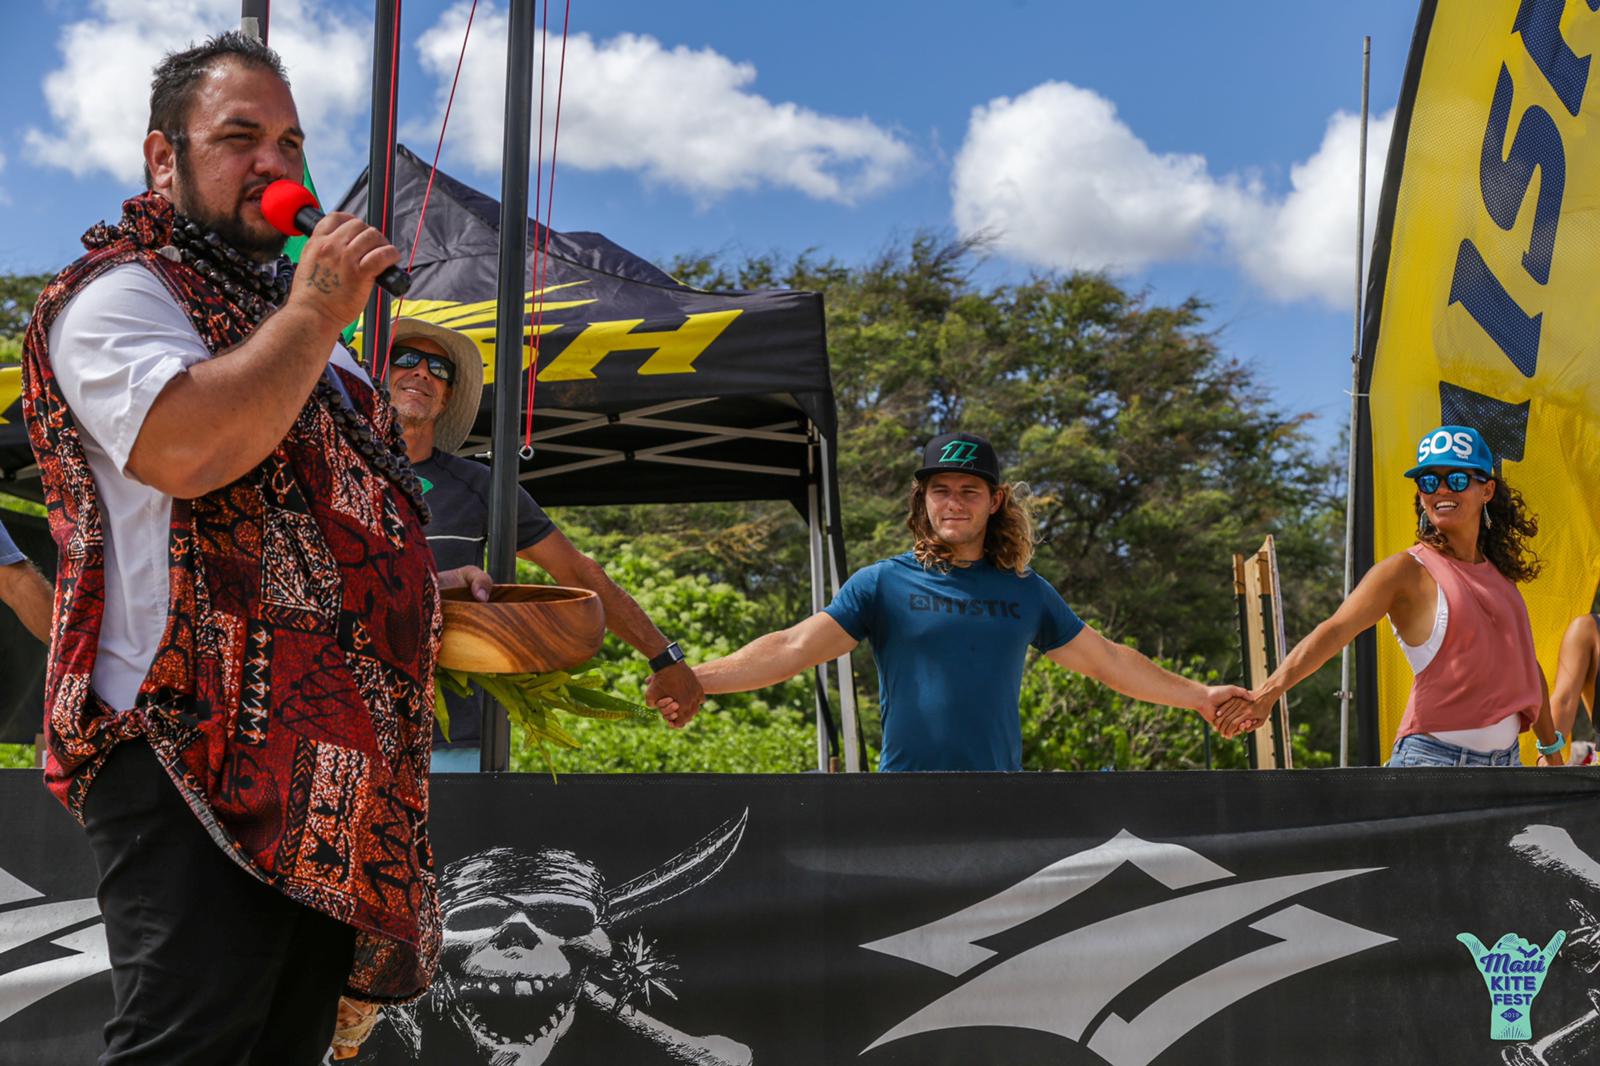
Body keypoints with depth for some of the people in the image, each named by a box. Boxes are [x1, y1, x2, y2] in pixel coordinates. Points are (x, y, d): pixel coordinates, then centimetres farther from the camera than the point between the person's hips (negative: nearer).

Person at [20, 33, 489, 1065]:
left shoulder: (286, 319, 26)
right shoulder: (119, 294, -2)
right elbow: (185, 448, -22)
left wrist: (430, 588, 21)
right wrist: (316, 310, -12)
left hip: (331, 765, 9)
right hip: (199, 751, -9)